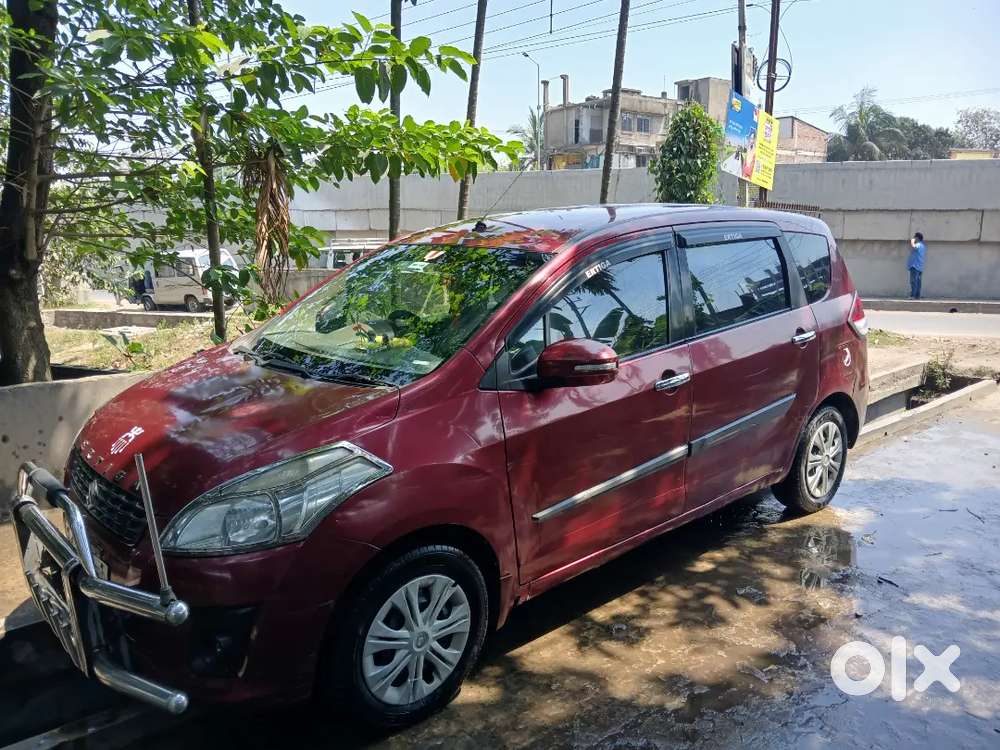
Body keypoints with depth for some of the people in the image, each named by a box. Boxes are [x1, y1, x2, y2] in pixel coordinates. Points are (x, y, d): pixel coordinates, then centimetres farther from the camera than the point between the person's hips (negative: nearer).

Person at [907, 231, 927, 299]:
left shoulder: (918, 244, -10)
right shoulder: (922, 245, 20)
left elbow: (913, 246, -33)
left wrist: (912, 241, -13)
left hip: (915, 266, -10)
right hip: (920, 267, 10)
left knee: (913, 281, -13)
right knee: (917, 282, 8)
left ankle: (913, 296, -19)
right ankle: (917, 296, 9)